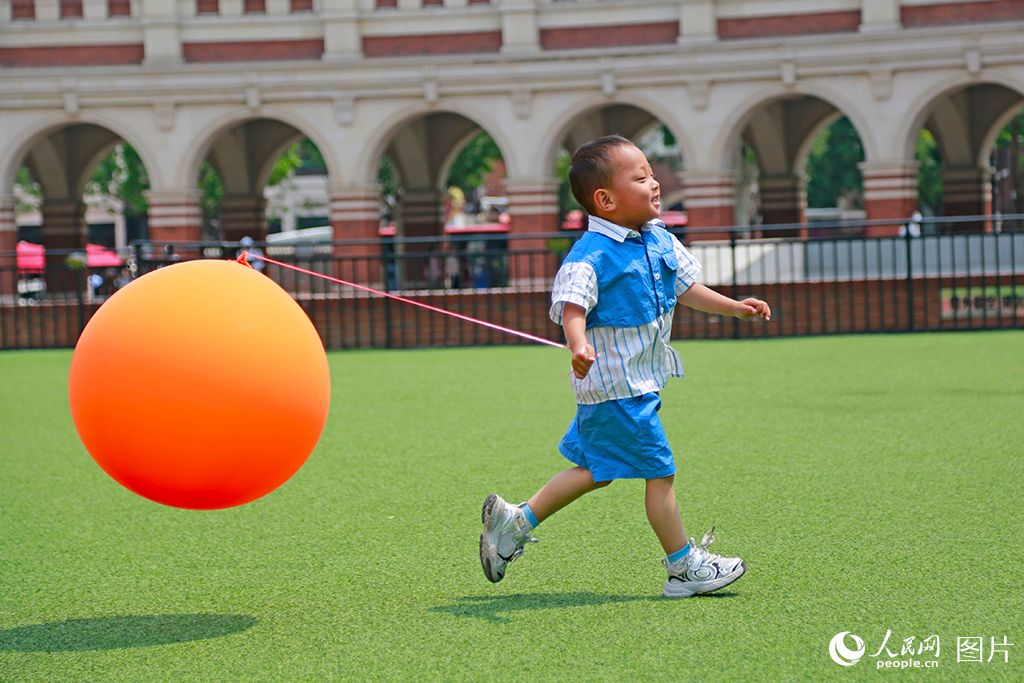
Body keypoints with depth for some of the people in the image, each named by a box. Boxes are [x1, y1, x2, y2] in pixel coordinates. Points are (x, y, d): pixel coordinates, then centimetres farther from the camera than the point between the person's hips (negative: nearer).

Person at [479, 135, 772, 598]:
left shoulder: (659, 240, 7)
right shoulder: (590, 256, -21)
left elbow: (684, 288, 21)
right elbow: (572, 307, -30)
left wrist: (735, 307, 19)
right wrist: (579, 347, -49)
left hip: (642, 382, 10)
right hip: (615, 386, -10)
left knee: (595, 468, 18)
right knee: (659, 472, -2)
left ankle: (515, 523, 28)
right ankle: (684, 567, 11)